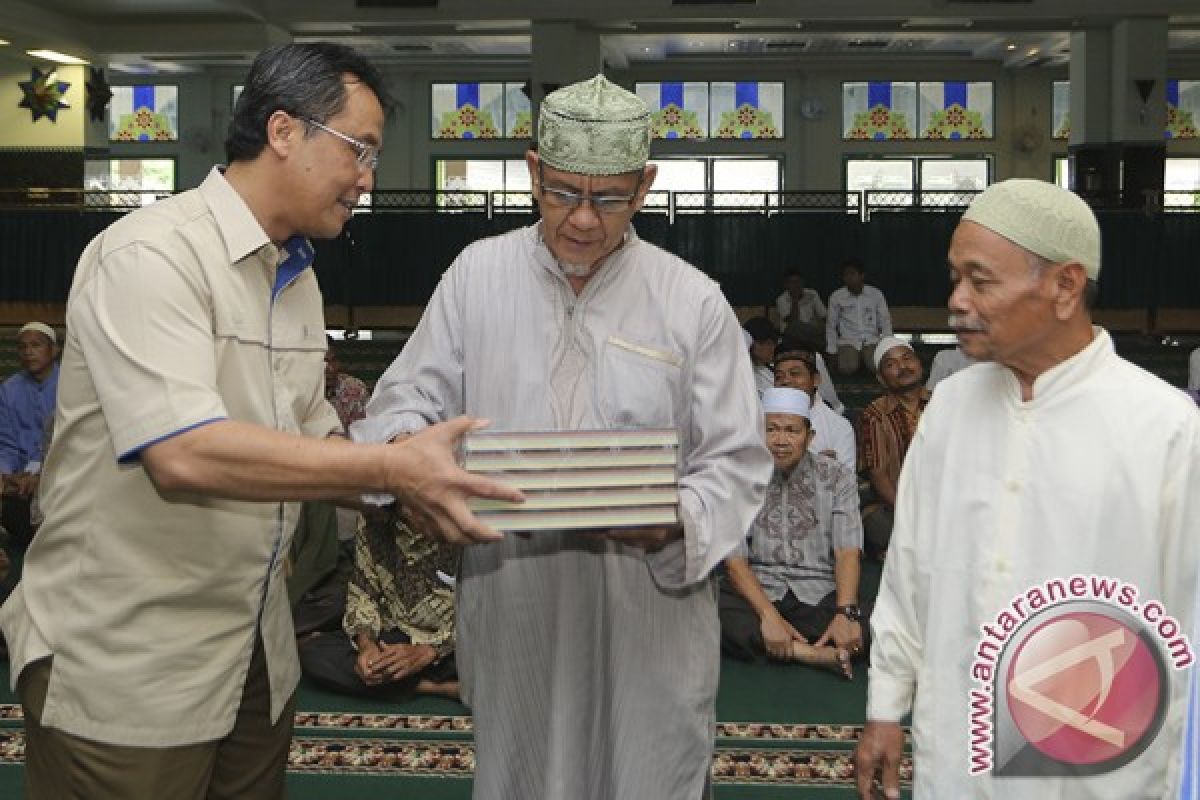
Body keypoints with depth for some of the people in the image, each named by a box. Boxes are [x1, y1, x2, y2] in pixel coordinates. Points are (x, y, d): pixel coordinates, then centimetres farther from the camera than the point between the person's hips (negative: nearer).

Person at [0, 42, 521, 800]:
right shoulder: (151, 255, -18)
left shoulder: (298, 279, 10)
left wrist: (420, 479, -3)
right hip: (123, 669, -8)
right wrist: (392, 467, -28)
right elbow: (185, 454, -29)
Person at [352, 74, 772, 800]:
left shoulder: (695, 302, -1)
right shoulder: (477, 274, 3)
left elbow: (737, 461, 0)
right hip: (509, 609, 2)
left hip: (648, 613, -1)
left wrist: (677, 521, -21)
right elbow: (408, 401, 5)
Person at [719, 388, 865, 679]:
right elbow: (734, 559, -6)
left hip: (820, 593, 0)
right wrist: (769, 615, -22)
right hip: (757, 590, 0)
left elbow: (848, 551, -6)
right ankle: (821, 654, -29)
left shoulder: (836, 477, 4)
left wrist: (846, 613, -24)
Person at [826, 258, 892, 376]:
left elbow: (885, 322, 6)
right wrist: (832, 352, 2)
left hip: (871, 340, 0)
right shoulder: (836, 297, 0)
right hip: (848, 341, 0)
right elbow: (831, 326, 7)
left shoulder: (876, 294, 0)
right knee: (847, 368, -28)